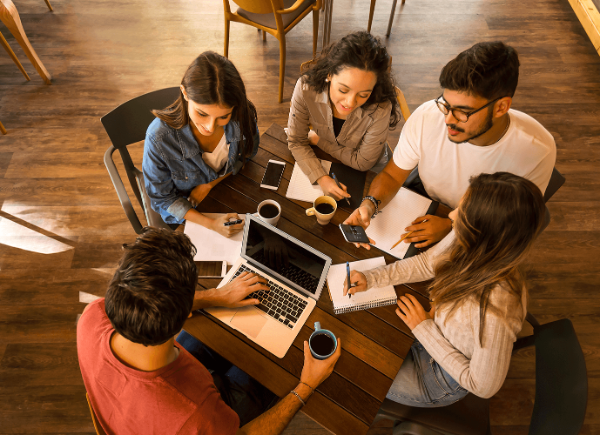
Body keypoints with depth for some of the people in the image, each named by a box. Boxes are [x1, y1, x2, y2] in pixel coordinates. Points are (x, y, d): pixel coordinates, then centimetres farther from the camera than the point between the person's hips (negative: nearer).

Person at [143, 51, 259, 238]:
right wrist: (212, 224, -28)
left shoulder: (242, 116, -24)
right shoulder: (159, 138, -32)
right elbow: (162, 199, -16)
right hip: (185, 212, -3)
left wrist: (210, 184, -13)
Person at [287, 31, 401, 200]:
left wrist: (317, 140, -13)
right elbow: (296, 142, -16)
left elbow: (361, 162, -19)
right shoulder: (306, 88, -28)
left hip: (368, 173, -1)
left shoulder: (379, 110, -33)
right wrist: (322, 178, -29)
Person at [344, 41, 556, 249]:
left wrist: (451, 227, -25)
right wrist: (369, 205, -31)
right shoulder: (426, 118, -25)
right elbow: (391, 175, -11)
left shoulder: (537, 151, -26)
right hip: (423, 212, 1)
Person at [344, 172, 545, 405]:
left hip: (444, 378, -5)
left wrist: (424, 328, -22)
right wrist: (370, 278, -13)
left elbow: (484, 386, -26)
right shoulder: (470, 243, -25)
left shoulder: (496, 313, -43)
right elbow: (427, 262, -4)